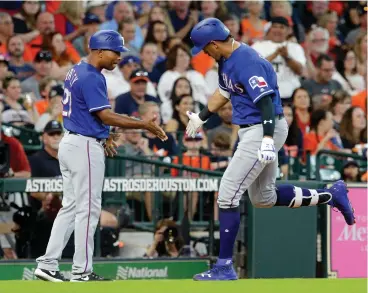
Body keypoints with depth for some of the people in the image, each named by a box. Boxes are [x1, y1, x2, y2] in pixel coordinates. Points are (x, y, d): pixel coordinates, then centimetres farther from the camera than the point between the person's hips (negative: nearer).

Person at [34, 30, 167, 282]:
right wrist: (145, 125, -23)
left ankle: (48, 265, 10)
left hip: (70, 143, 10)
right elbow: (105, 115, -22)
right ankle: (82, 271, 0)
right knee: (88, 209, -4)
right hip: (86, 147, -10)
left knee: (71, 206, 13)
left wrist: (103, 135, 21)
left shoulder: (76, 72, 13)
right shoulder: (91, 78, -18)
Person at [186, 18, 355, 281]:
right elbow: (224, 92, 26)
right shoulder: (227, 60, 8)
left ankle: (225, 267, -8)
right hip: (250, 130, 10)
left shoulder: (248, 62, -22)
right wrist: (201, 118, 35)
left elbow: (266, 101, -30)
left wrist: (267, 140, -39)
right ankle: (331, 196, 26)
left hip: (264, 130, -10)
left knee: (228, 195, -11)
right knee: (264, 198, 18)